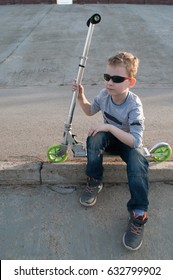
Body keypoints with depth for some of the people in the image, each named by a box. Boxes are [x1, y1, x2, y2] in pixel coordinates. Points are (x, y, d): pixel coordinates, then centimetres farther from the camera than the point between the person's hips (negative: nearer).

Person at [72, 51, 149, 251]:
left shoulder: (133, 105, -27)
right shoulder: (104, 95, -12)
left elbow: (135, 141, -33)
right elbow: (90, 111, 9)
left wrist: (109, 127, -35)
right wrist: (81, 97, -10)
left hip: (128, 143, -4)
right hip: (110, 138, 4)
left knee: (137, 162, -34)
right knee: (95, 138, -30)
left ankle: (138, 214, -25)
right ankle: (94, 182, -14)